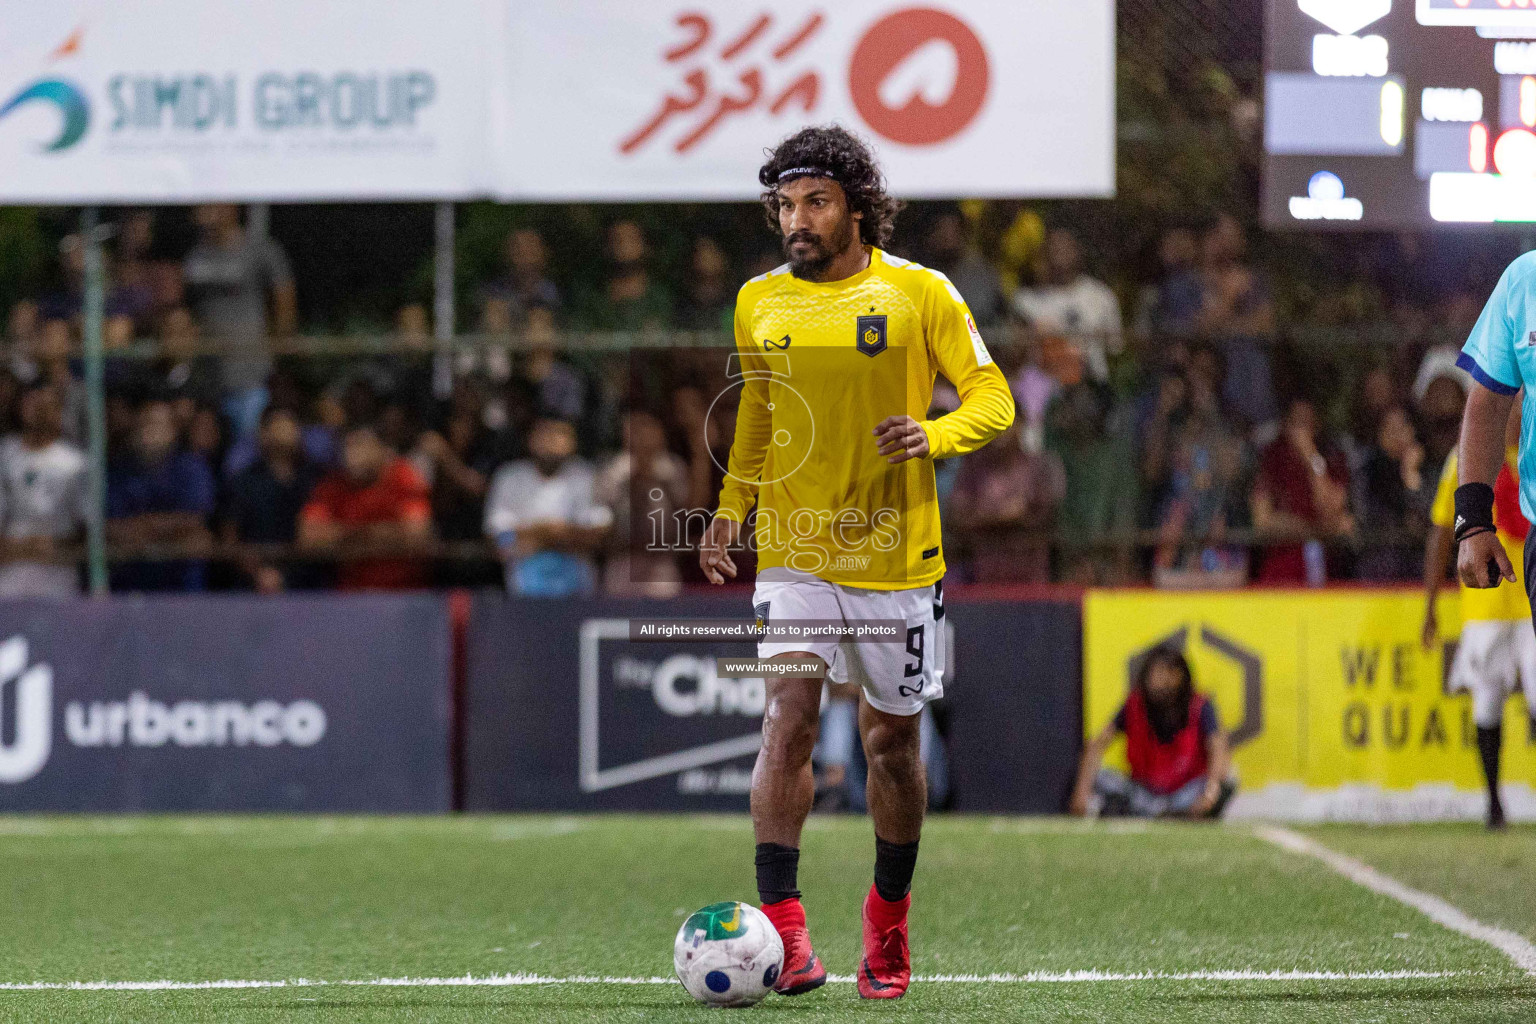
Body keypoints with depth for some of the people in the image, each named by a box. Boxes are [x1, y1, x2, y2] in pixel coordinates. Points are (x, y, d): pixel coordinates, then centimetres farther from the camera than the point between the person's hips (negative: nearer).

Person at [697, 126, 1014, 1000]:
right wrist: (732, 508, 8)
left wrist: (934, 436, -24)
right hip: (794, 553, 1)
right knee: (790, 714, -18)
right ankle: (781, 923, -21)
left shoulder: (919, 294, -5)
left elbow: (993, 398, -3)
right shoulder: (759, 303, 5)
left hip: (896, 557, -1)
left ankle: (889, 924, 29)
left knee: (893, 742, 9)